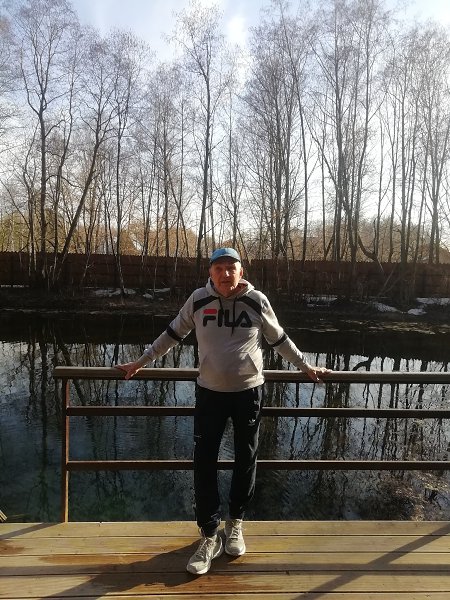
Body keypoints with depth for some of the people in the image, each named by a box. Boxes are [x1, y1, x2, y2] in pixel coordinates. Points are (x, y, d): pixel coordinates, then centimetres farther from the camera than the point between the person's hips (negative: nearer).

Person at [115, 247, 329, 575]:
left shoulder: (257, 300, -6)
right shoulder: (198, 299, -5)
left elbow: (280, 339, 8)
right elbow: (173, 334, 9)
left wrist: (306, 367, 14)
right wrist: (140, 362, 13)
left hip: (248, 391, 0)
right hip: (210, 392, 0)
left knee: (246, 461, 12)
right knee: (204, 464, 1)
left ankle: (236, 523, 35)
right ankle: (209, 537, 18)